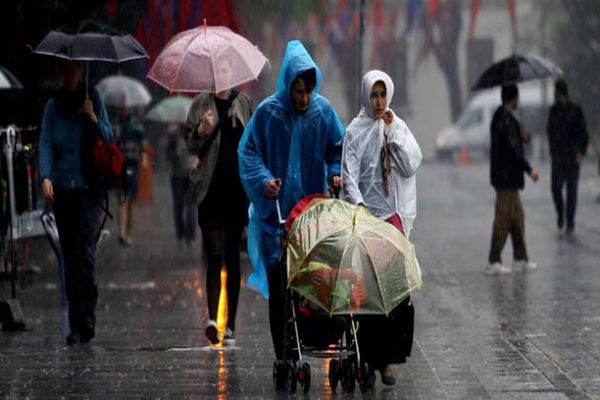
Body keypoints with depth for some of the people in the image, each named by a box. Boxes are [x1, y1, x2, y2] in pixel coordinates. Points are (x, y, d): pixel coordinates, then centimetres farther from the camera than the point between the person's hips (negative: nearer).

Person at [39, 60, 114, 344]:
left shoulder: (94, 100, 4)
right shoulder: (53, 106, 8)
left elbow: (109, 139, 4)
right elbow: (45, 142, 0)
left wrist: (93, 118, -14)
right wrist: (46, 176, -16)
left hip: (89, 188, -2)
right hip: (62, 189, 2)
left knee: (85, 250, -16)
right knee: (69, 256, 3)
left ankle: (87, 319, -18)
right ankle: (76, 326, 6)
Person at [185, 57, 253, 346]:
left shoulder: (244, 103, 9)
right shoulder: (202, 104, 3)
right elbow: (191, 146, 2)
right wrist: (201, 131, -18)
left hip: (237, 189, 2)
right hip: (211, 191, -2)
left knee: (233, 258, 6)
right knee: (215, 256, -12)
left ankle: (230, 325, 10)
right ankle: (213, 319, -21)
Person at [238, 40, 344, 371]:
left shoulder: (323, 110, 1)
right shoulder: (268, 112, -7)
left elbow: (338, 147, 14)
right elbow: (248, 152, -2)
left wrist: (336, 173, -4)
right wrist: (263, 180, -18)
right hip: (277, 210, -2)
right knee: (279, 282, -4)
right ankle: (283, 354, 0)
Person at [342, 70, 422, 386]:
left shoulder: (399, 128, 11)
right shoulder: (356, 131, 1)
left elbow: (410, 166, 1)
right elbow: (349, 174, -7)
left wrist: (391, 133, -3)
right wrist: (357, 204, -23)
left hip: (393, 214, 3)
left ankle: (386, 358, 2)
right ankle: (367, 359, -2)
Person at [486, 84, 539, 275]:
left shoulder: (501, 118, 14)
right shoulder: (506, 120, -18)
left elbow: (514, 143, 22)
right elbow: (513, 150, -21)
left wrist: (523, 136, 1)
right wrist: (529, 170, -15)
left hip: (508, 178, 10)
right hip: (506, 178, -10)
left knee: (517, 217, 15)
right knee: (503, 220, -7)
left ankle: (520, 258, 21)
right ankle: (493, 263, -5)